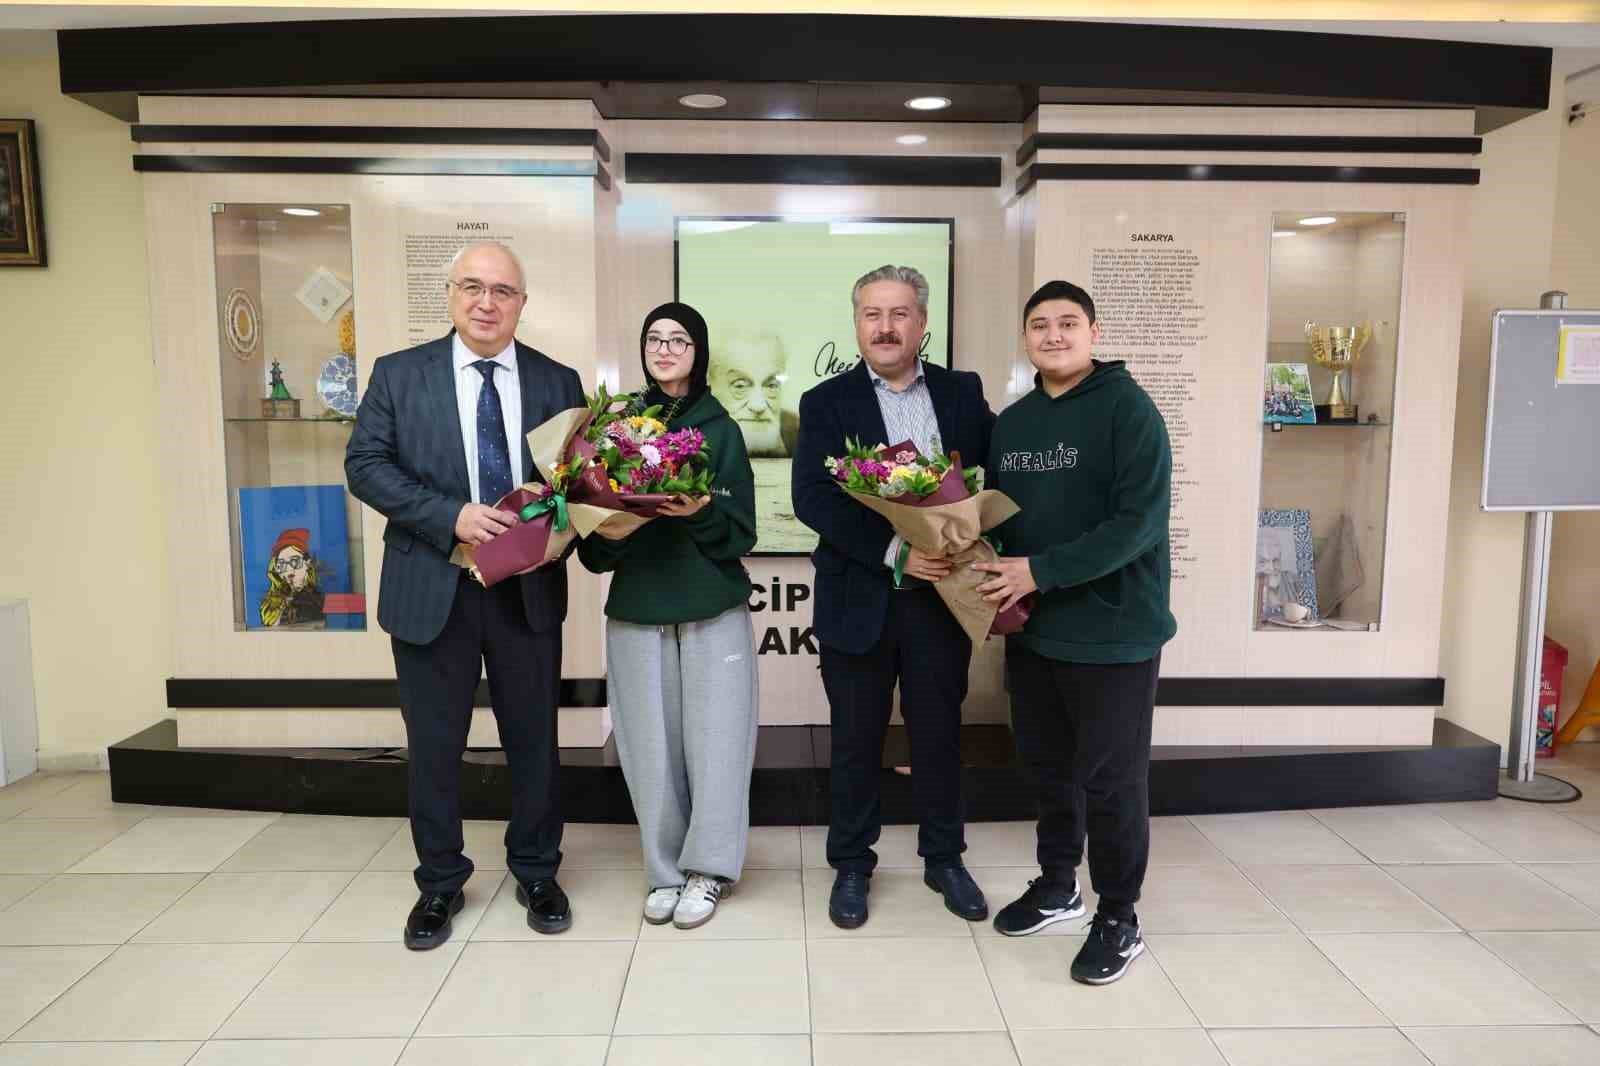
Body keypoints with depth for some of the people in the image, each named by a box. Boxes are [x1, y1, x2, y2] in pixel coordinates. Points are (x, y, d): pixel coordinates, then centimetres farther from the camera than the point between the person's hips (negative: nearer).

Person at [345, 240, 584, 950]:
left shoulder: (557, 382, 5)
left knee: (534, 739, 12)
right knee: (434, 745, 10)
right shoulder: (399, 375, 1)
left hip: (528, 589, 1)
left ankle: (536, 872, 32)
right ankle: (440, 882, 30)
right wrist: (452, 516, -18)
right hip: (433, 589, -1)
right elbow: (365, 464, -5)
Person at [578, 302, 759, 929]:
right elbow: (593, 538, 9)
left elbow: (741, 532, -2)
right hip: (635, 610, 2)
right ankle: (665, 870, 24)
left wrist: (700, 513, -20)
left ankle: (708, 869, 21)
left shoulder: (720, 429, 2)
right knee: (652, 747, 7)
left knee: (712, 740, 3)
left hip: (713, 612, -2)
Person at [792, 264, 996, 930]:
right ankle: (851, 866, 29)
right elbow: (810, 497, -13)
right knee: (856, 738, 11)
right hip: (859, 600, -1)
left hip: (941, 594, 2)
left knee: (939, 732, 14)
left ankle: (944, 858, 33)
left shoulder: (963, 393, 6)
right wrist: (894, 553, -21)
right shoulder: (826, 403, -1)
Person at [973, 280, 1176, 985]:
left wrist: (1041, 571, -22)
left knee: (1111, 779, 4)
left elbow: (1139, 521, -20)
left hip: (1111, 632, -6)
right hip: (1031, 629, 6)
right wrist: (995, 577, -2)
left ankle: (1118, 919, 22)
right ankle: (1057, 885, 36)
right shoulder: (1011, 422, 10)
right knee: (1046, 766, 16)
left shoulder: (1126, 409, -11)